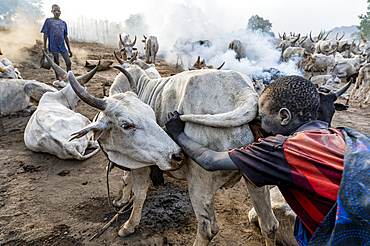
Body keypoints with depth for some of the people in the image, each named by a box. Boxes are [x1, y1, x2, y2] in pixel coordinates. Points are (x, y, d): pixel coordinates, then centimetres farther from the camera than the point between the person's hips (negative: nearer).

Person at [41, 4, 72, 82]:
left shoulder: (63, 23, 11)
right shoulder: (48, 21, 3)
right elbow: (45, 34, 2)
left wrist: (69, 49, 10)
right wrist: (44, 46, -4)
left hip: (62, 46, 3)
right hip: (53, 46, -2)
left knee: (69, 62, -7)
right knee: (56, 63, 3)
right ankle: (58, 79, 15)